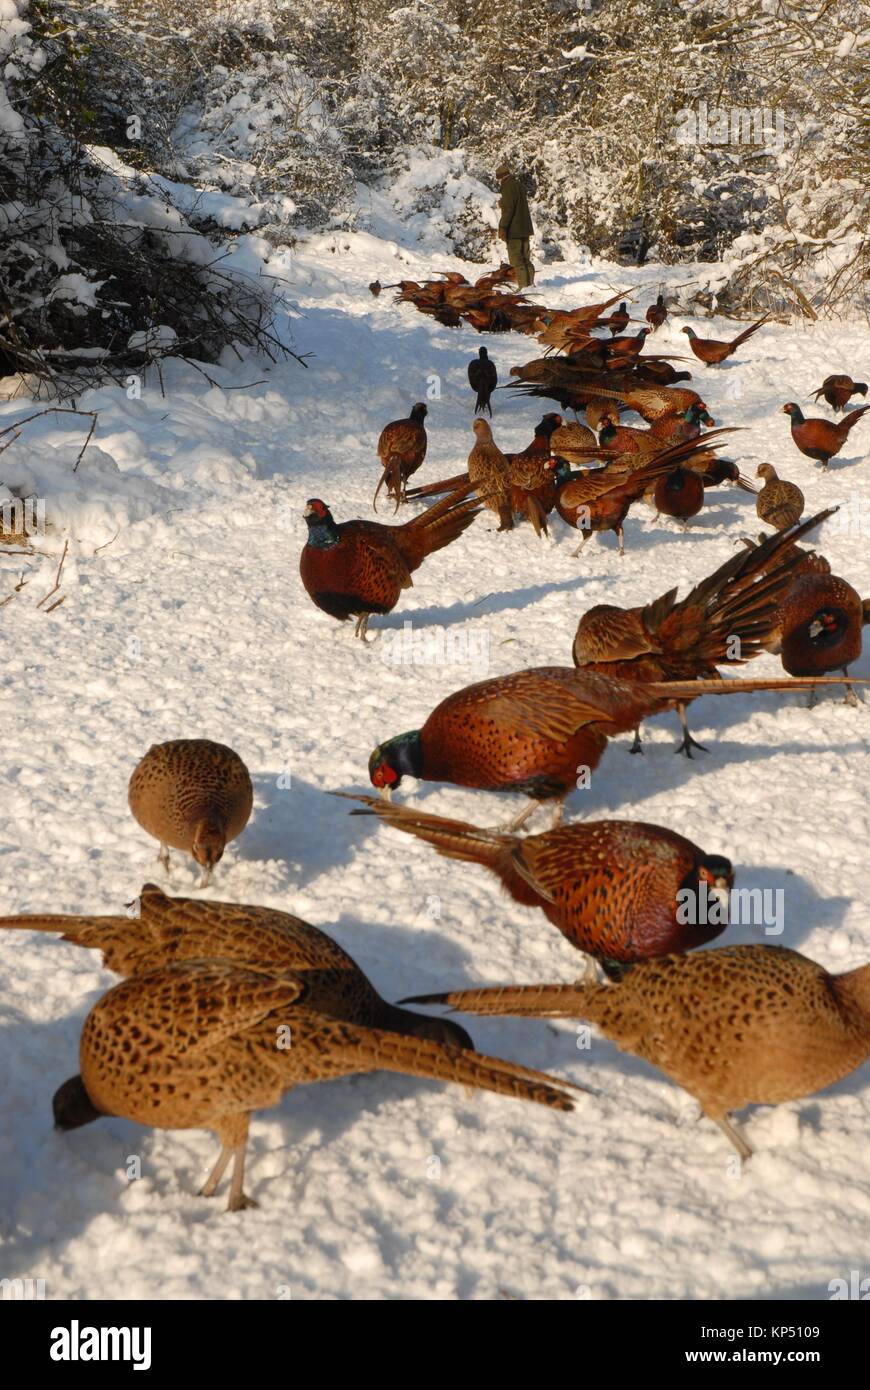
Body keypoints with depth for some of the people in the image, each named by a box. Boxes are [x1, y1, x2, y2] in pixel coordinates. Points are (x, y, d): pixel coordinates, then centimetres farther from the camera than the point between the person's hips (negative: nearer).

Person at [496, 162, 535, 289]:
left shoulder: (508, 186, -12)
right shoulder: (519, 184, 16)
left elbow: (508, 208, -18)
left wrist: (502, 227, -17)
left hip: (514, 230, -9)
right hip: (525, 228, 9)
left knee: (517, 260, -7)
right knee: (524, 258, 14)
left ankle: (524, 286, -10)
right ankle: (530, 284, 16)